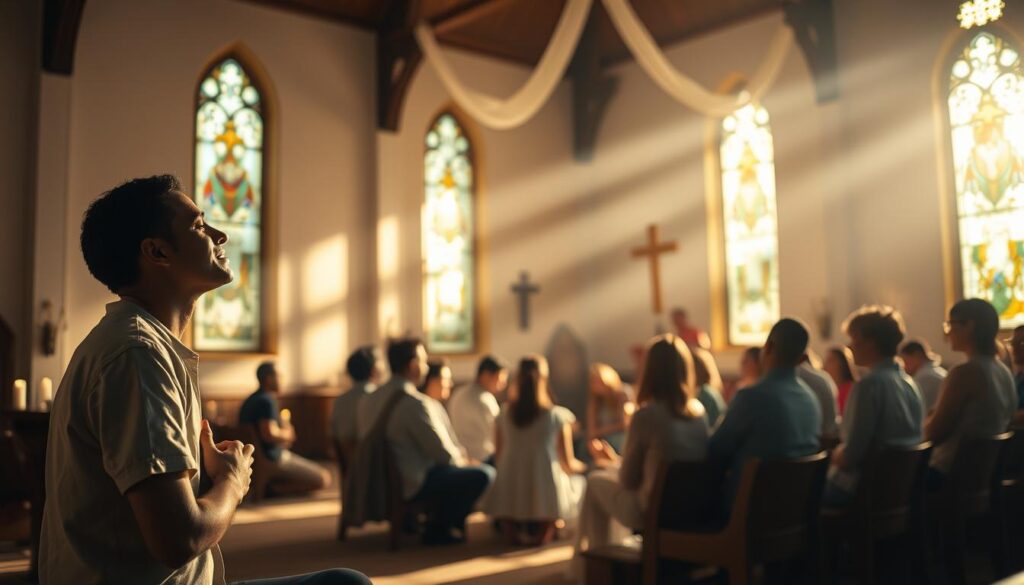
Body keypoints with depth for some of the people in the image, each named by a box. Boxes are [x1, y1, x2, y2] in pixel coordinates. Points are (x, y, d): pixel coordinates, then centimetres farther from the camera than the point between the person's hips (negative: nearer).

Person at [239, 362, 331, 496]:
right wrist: (287, 434, -8)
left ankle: (265, 485, 7)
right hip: (272, 461, -10)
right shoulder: (267, 401, -18)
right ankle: (272, 488, -13)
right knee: (323, 479, -11)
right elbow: (269, 434, -29)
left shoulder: (252, 399, 13)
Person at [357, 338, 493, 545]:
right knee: (484, 473, -1)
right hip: (412, 484, -9)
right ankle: (438, 530, 11)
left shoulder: (369, 399, 3)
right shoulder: (414, 402, -22)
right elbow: (444, 454, -18)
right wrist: (461, 460, 5)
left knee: (449, 468, 27)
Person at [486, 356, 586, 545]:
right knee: (579, 479, 25)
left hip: (508, 498, 3)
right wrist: (582, 466, 22)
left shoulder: (504, 414, -1)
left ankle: (514, 530, 21)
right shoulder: (558, 416, -8)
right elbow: (568, 464, -2)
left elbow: (499, 457, 7)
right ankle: (542, 533, 17)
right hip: (546, 498, -3)